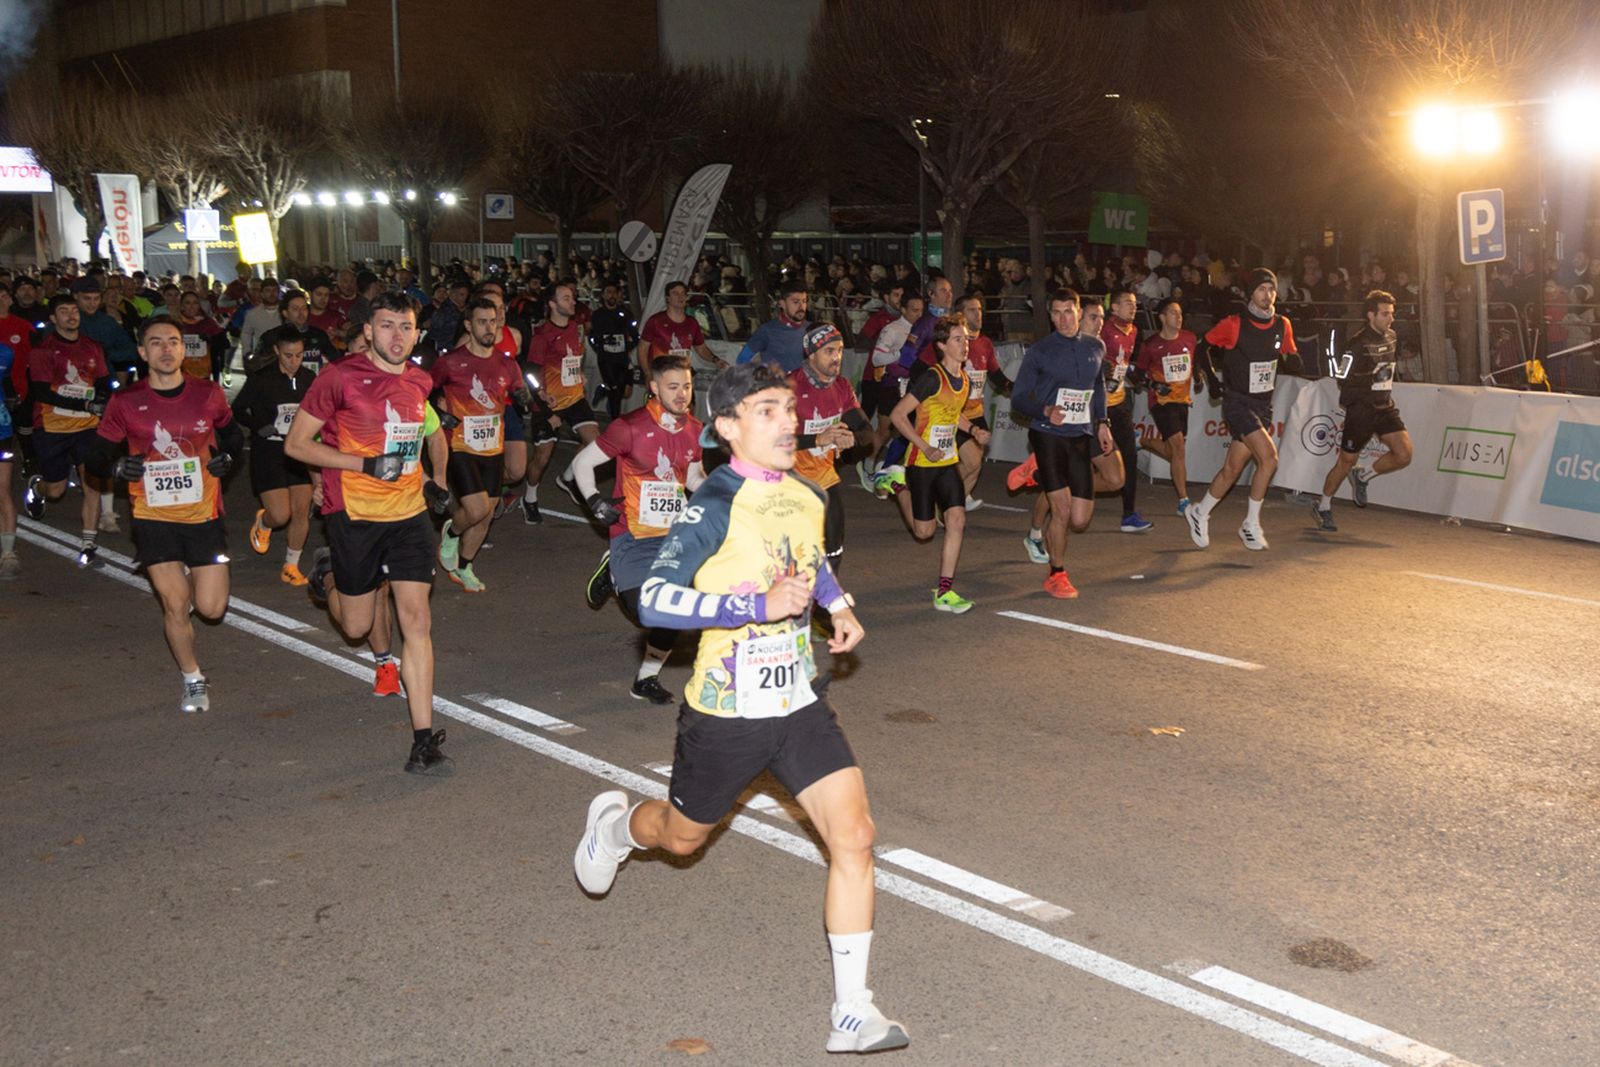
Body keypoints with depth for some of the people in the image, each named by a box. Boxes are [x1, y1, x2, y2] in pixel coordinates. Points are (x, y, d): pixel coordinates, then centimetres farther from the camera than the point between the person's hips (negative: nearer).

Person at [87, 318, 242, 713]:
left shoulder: (208, 394, 0)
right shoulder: (126, 402, -3)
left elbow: (233, 435, 17)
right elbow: (97, 458, 5)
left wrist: (227, 457, -4)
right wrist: (118, 466, -17)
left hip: (204, 515, 1)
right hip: (154, 517, -1)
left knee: (212, 608, 0)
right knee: (175, 605, -4)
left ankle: (190, 579, 37)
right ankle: (193, 682, 17)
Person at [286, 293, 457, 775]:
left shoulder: (419, 381, 6)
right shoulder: (341, 378, -10)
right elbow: (296, 443, -9)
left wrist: (437, 479, 12)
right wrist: (366, 464, -17)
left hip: (409, 513, 3)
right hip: (355, 513, -3)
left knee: (417, 621, -5)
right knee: (357, 627, 10)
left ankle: (424, 738, -3)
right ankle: (327, 572, 45)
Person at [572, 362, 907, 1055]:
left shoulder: (808, 496, 3)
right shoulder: (717, 507, -19)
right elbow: (653, 601, -27)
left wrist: (839, 605, 10)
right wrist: (759, 605, -31)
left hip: (800, 704, 5)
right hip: (728, 712, -5)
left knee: (853, 836, -10)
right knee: (682, 837, 18)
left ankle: (852, 1014, 0)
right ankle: (613, 824, 55)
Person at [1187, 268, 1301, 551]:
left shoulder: (1282, 326, 4)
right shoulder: (1234, 324, -11)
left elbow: (1291, 357, 16)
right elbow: (1205, 346, 2)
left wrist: (1291, 358, -7)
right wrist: (1212, 380, -3)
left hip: (1263, 404, 6)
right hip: (1237, 403, -6)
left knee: (1232, 469, 8)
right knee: (1269, 457, -19)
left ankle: (1200, 513, 27)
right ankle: (1251, 525, -5)